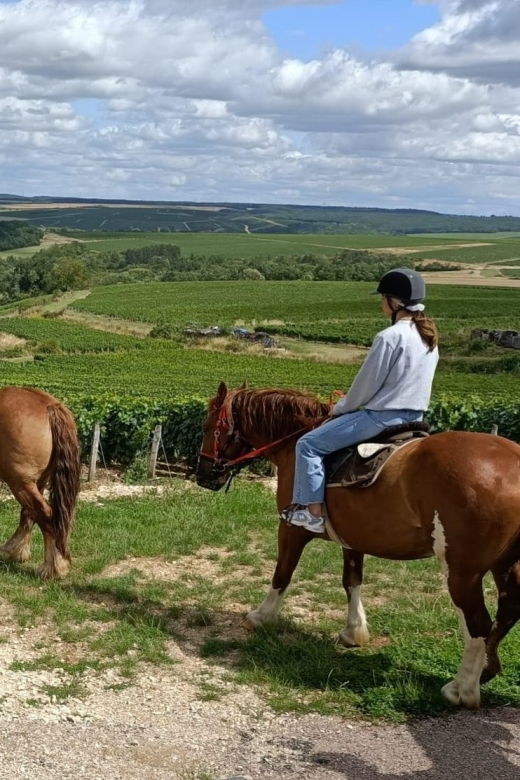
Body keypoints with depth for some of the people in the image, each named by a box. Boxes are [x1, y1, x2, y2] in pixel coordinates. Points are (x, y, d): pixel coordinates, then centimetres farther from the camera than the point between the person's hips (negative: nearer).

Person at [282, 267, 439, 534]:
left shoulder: (389, 337, -20)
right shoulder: (429, 337, 8)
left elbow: (366, 384, -14)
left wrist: (341, 408, 5)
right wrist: (349, 403, 19)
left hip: (382, 416, -10)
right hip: (414, 416, 10)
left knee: (308, 444, -3)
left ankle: (314, 512, -5)